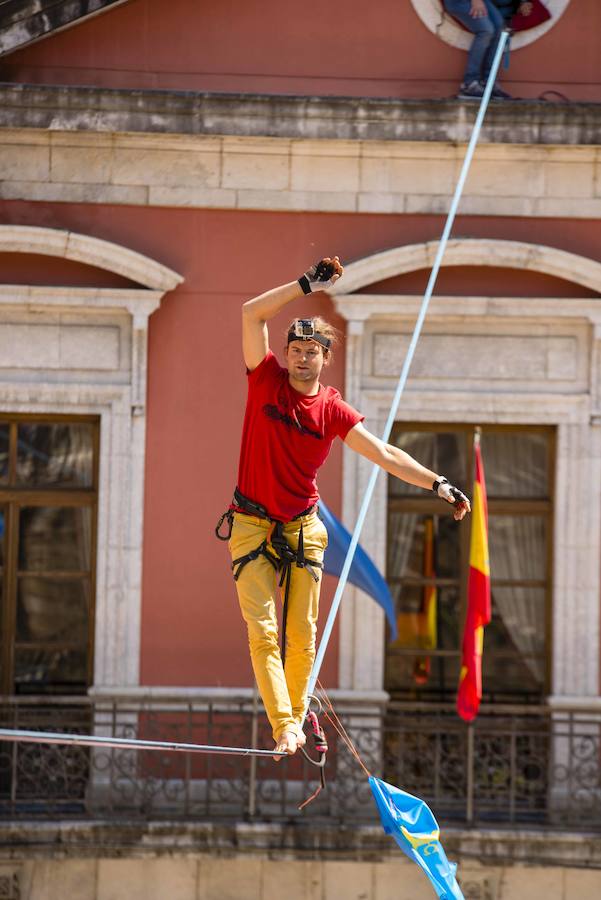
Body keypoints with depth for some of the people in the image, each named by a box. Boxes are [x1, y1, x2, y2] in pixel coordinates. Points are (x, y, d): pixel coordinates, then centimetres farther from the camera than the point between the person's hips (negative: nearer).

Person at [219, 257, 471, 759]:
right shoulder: (266, 381, -3)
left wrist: (438, 483, -8)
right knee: (264, 632, -10)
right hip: (252, 525, -2)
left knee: (302, 635, 3)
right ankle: (283, 729, -15)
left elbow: (384, 454, 0)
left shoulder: (333, 411, 0)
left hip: (304, 530, 2)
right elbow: (252, 314, -10)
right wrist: (308, 285, -12)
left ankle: (296, 716, 20)